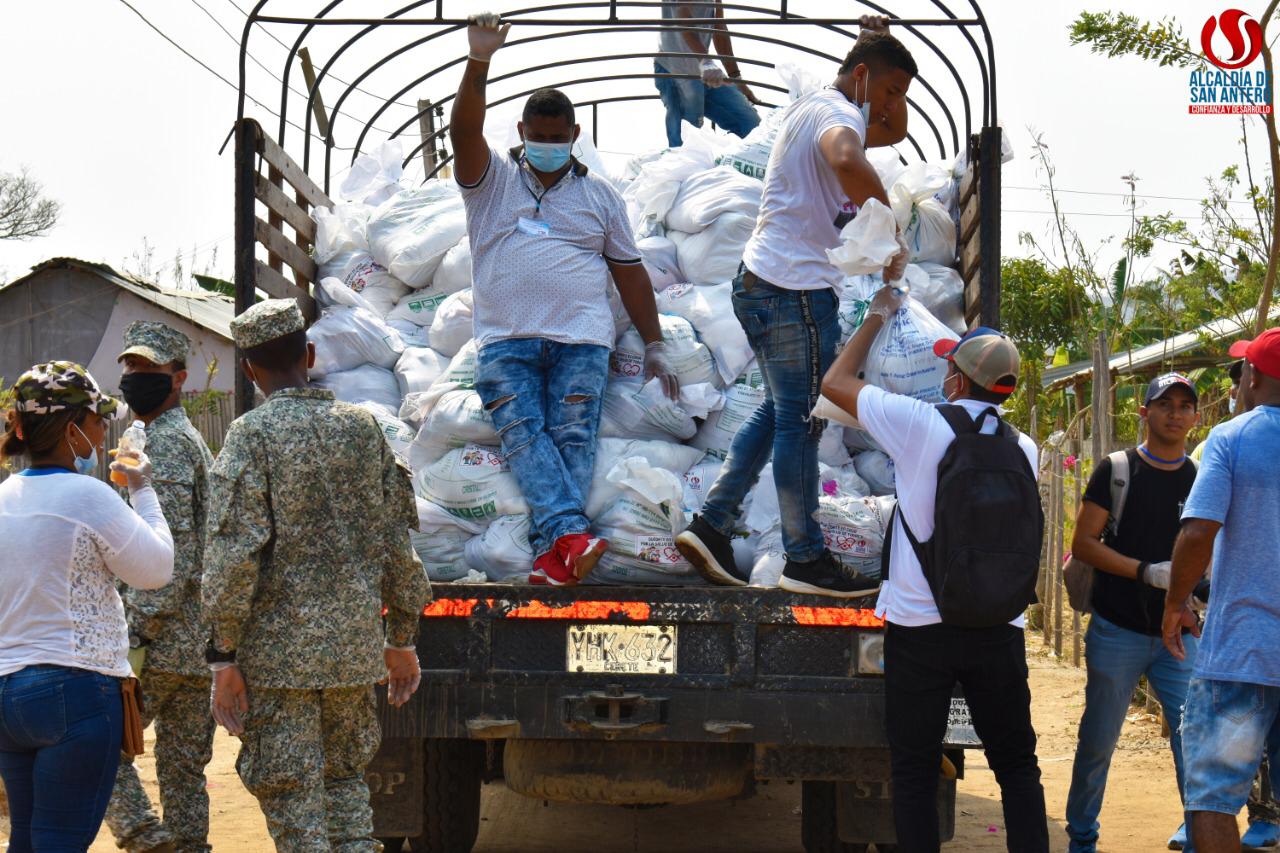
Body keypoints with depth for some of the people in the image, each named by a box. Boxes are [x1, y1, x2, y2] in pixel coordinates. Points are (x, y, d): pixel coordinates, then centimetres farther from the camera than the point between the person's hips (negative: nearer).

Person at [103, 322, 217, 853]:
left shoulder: (167, 442, -10)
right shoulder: (192, 441, 21)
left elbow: (174, 552, -19)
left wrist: (138, 633, -20)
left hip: (166, 640, -10)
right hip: (200, 645, 10)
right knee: (183, 769, 9)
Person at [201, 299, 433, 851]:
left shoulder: (252, 434, -8)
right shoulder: (362, 426, 6)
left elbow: (233, 556, -14)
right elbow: (396, 542, 9)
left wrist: (223, 656, -9)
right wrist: (402, 639, 17)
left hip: (278, 646, -5)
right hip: (356, 642, 5)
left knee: (293, 803, 1)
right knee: (347, 780, 19)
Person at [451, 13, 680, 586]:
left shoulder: (599, 195, 19)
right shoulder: (492, 179, 15)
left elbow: (630, 271, 18)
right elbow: (464, 132, -5)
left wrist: (655, 349, 13)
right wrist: (479, 62, -19)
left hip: (581, 337, 0)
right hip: (505, 339, 0)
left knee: (572, 437, -17)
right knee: (522, 433, -21)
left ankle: (551, 553, -29)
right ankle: (572, 533, -36)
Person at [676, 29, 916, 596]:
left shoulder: (809, 109, 22)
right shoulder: (838, 112, -11)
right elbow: (847, 161, -36)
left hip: (762, 282, 11)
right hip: (797, 290, -10)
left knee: (782, 411, 18)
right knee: (801, 422, -3)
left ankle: (710, 527, 15)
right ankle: (806, 561, 5)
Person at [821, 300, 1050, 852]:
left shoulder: (918, 424, -9)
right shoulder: (1023, 449, 3)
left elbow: (835, 382, 6)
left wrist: (876, 319, 18)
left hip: (919, 626, -3)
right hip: (999, 630, 3)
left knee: (915, 771, 4)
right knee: (1016, 764, 11)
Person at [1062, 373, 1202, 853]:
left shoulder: (1201, 480, 8)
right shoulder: (1116, 471, -1)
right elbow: (1084, 544, -5)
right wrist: (1147, 571, -16)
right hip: (1117, 632, -2)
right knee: (1098, 741, 7)